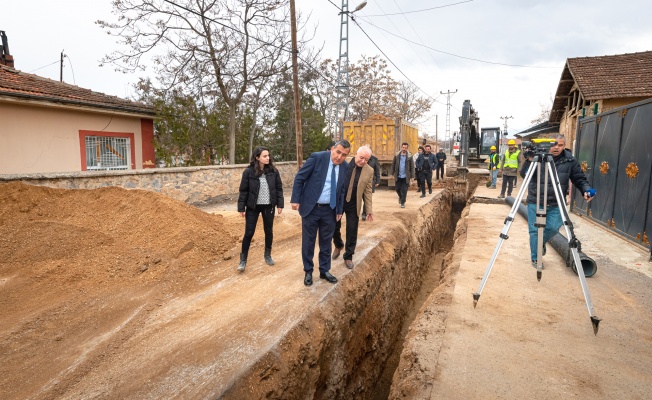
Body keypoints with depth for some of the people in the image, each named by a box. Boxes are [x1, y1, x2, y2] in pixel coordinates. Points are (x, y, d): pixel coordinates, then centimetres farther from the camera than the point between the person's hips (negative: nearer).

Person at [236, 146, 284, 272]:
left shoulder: (273, 171, -3)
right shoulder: (249, 172, -10)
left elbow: (279, 188, 4)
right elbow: (243, 190, -5)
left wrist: (280, 204, 0)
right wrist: (241, 208, -7)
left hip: (268, 206, 2)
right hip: (253, 207, -2)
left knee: (269, 231, 12)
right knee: (249, 233, 0)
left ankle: (268, 255, 31)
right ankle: (243, 260, 12)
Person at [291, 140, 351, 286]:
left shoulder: (345, 166, 0)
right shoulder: (317, 157, -14)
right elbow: (299, 178, -10)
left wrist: (339, 210, 10)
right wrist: (295, 199, -14)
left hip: (330, 210, 4)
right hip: (311, 207, -3)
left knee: (326, 242, 14)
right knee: (308, 241, 8)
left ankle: (324, 271, 30)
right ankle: (308, 272, 24)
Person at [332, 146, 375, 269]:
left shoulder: (369, 171, -3)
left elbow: (368, 192, 1)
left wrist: (369, 210, -2)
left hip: (353, 205, 0)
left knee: (352, 231, 4)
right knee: (335, 227, 11)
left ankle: (348, 256, 22)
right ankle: (338, 245, 40)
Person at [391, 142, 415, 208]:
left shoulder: (409, 156, -6)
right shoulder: (397, 155, -1)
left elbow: (412, 167, -4)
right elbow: (393, 165, 6)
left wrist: (412, 177, -7)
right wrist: (393, 174, 3)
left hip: (405, 177, -2)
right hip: (398, 176, 2)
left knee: (404, 190, 0)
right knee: (397, 189, 10)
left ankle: (402, 203, 13)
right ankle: (400, 197, 40)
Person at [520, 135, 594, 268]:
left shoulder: (570, 160, 0)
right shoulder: (537, 156, -7)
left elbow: (579, 178, 5)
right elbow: (523, 174, -11)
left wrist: (586, 190, -14)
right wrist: (529, 161, -29)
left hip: (556, 204, 2)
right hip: (535, 202, -2)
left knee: (553, 228, -1)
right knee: (535, 230, 3)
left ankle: (542, 242, 33)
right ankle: (535, 258, 19)